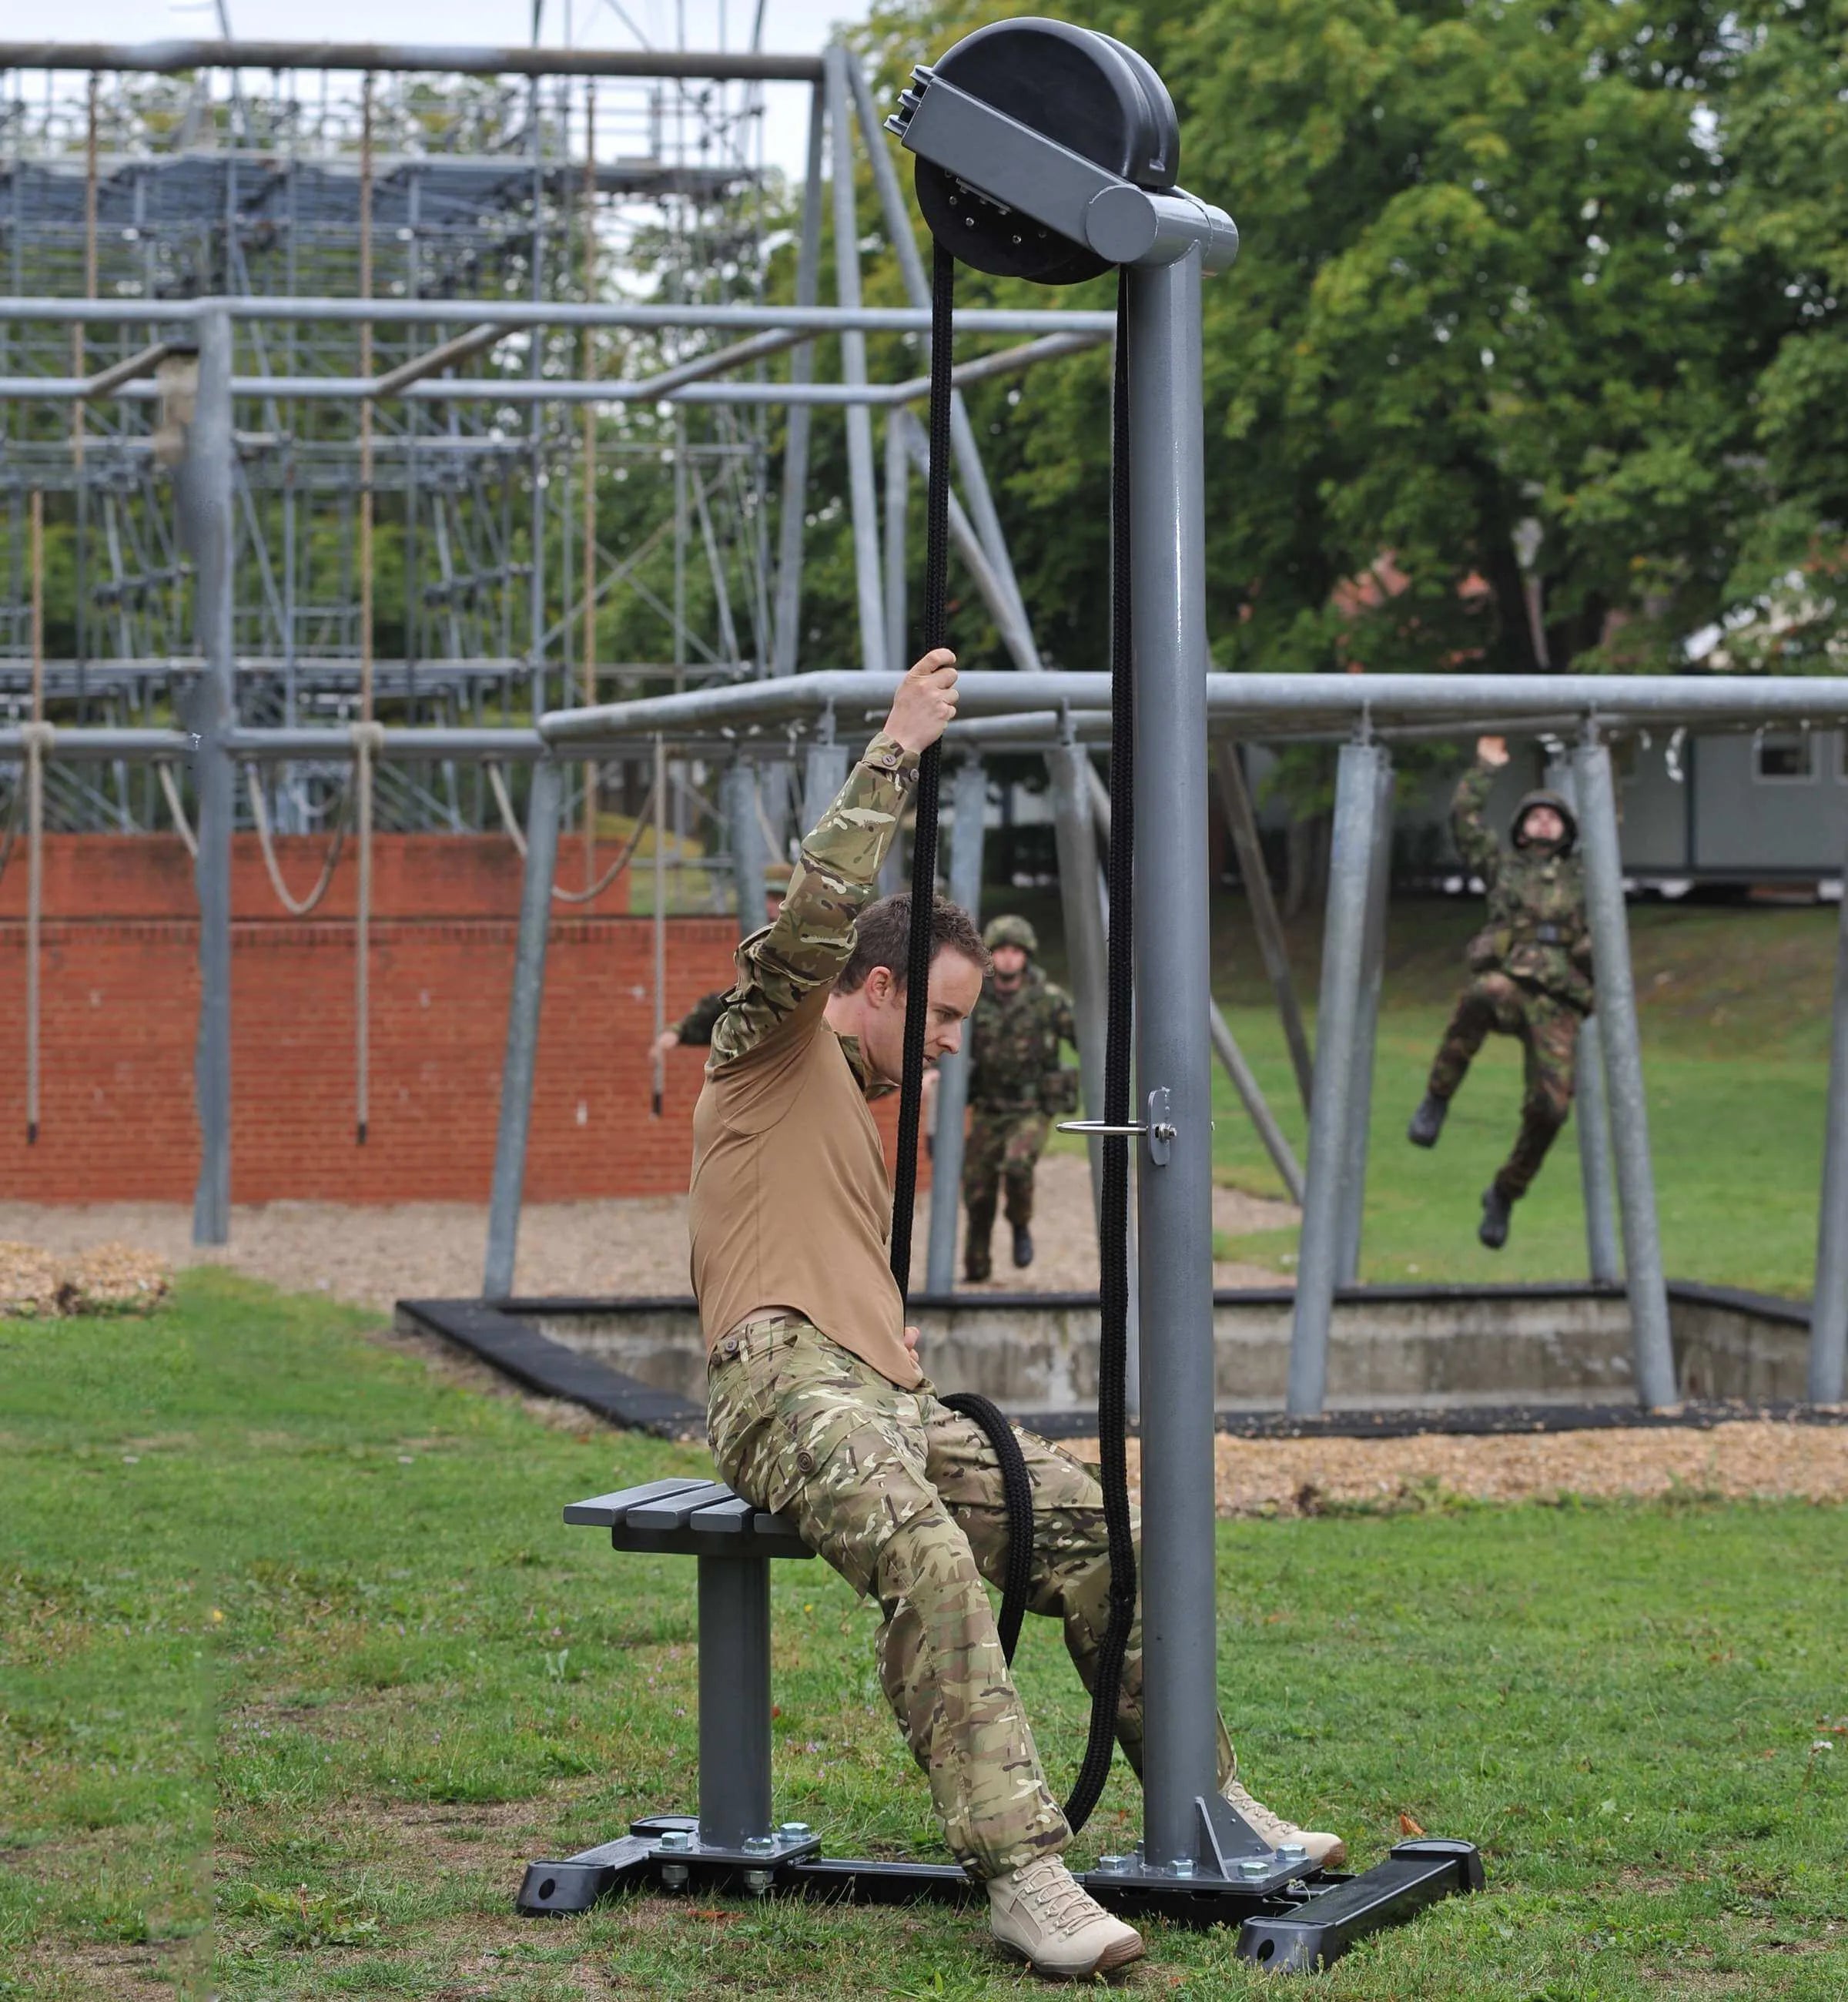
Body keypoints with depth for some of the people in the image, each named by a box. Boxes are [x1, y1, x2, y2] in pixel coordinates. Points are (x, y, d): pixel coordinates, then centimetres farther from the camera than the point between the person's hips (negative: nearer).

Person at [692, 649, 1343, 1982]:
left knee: (1089, 1524, -6)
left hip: (886, 1398, 9)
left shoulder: (855, 1109, 33)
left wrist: (906, 1343, 17)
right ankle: (1021, 1875, -42)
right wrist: (899, 751, -12)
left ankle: (1205, 1798, 1)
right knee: (930, 1564, -33)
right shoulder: (775, 1047, 7)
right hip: (786, 1384, -9)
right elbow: (816, 915, -13)